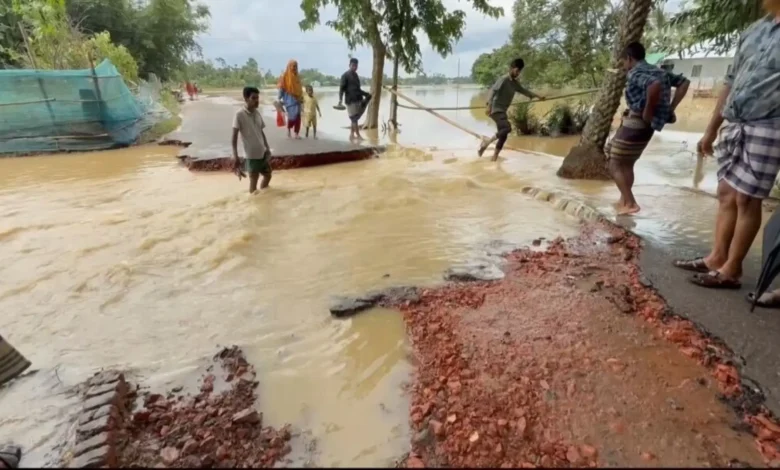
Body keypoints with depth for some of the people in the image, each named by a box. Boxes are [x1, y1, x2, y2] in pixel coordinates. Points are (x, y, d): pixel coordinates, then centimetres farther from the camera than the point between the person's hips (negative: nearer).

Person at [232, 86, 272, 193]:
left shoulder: (257, 113, 6)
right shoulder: (240, 115, -14)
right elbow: (234, 137, -15)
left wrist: (267, 148, 14)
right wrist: (235, 156, -21)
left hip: (263, 152, 7)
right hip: (251, 154, -7)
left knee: (268, 176, 18)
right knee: (254, 180, 4)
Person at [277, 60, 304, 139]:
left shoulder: (297, 77, 12)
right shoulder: (284, 76, -4)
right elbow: (281, 88, -5)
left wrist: (301, 98, 16)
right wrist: (279, 99, -8)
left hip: (297, 99, 5)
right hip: (289, 99, -5)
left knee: (298, 117, 0)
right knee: (292, 116, -8)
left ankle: (297, 134, 5)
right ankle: (289, 131, 15)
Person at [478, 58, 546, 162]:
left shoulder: (515, 83, 14)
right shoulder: (503, 79, -12)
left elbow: (523, 90, 30)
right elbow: (492, 91, -25)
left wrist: (537, 96, 32)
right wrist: (489, 105, -39)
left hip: (502, 111, 9)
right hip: (496, 110, -9)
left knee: (503, 136, 6)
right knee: (507, 128, -27)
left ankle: (494, 157, 12)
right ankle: (487, 142, -16)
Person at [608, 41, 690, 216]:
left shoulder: (635, 73, -14)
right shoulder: (658, 71, 14)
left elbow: (655, 85, -35)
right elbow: (684, 82, 17)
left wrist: (648, 111, -23)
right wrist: (670, 108, 10)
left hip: (635, 124, -9)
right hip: (645, 127, 9)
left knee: (614, 164, 0)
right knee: (627, 163, 20)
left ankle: (630, 203, -4)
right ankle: (624, 200, 25)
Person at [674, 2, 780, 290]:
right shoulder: (753, 31, 14)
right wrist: (711, 130, 18)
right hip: (734, 126, 7)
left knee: (746, 200, -3)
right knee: (726, 195, 9)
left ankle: (731, 270, 5)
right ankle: (717, 258, 19)